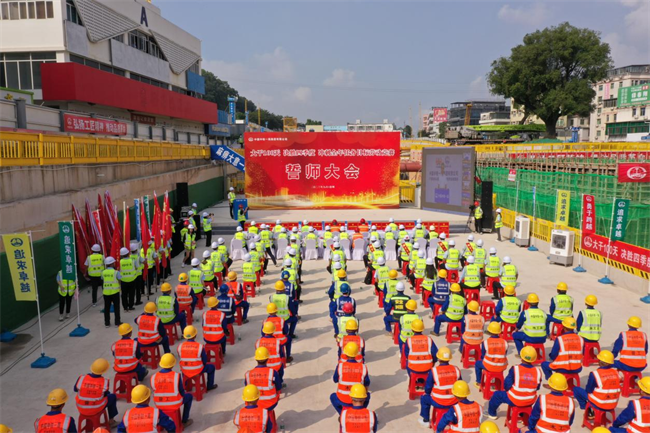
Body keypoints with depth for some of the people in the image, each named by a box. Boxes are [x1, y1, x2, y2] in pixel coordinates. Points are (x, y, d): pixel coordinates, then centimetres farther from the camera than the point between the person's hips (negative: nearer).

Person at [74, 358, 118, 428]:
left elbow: (75, 389, 0)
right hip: (97, 410, -2)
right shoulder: (105, 381, -21)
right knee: (113, 396, 24)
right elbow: (105, 394, -3)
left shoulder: (81, 378, -20)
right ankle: (111, 421, 32)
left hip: (81, 409, 2)